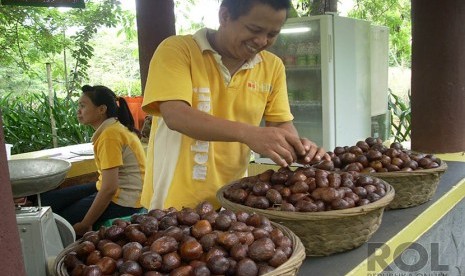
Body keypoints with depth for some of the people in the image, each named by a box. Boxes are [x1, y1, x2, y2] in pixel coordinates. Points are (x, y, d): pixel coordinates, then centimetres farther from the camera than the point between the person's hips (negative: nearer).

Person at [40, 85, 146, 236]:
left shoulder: (110, 135, -21)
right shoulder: (114, 127, 8)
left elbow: (109, 189, -24)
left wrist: (85, 225, -16)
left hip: (122, 201, -10)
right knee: (47, 200, 10)